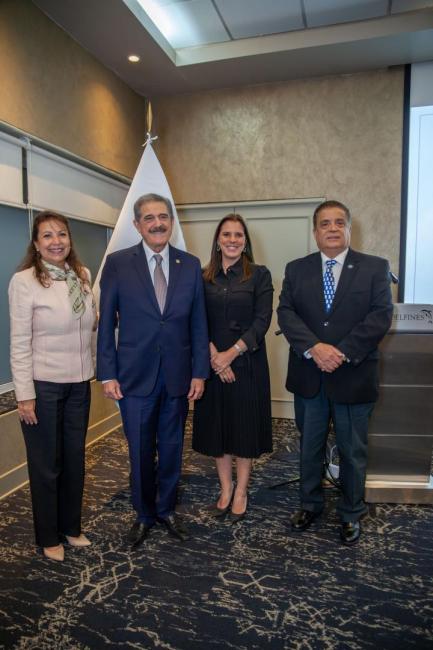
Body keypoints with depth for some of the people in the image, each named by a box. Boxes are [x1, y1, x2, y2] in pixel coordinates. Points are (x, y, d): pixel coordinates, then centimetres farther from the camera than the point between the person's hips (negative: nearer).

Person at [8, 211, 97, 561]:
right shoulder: (24, 281, -13)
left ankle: (72, 526, 39)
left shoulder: (83, 275, 2)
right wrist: (25, 395, -13)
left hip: (79, 383, 5)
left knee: (75, 459, 17)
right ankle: (49, 537, 33)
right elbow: (20, 343, -12)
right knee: (46, 464, 12)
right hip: (43, 385, -5)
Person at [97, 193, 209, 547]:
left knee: (172, 448, 15)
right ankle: (144, 514, 35)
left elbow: (198, 322, 3)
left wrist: (199, 372, 0)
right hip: (135, 375, -1)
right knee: (140, 451, 11)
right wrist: (107, 374, -5)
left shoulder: (190, 264, 2)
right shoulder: (118, 263, -4)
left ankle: (167, 509, 38)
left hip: (178, 375, 2)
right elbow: (107, 322, -2)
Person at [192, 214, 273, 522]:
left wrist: (231, 353, -15)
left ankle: (241, 491, 24)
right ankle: (225, 488, 28)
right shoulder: (203, 277, 6)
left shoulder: (260, 275, -1)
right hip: (212, 363, 3)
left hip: (247, 362, -2)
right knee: (217, 424, 10)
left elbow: (262, 321, -8)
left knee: (245, 426, 7)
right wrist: (213, 355, -13)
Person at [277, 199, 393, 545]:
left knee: (353, 452, 13)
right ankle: (310, 504, 38)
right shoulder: (296, 269, 5)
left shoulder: (375, 267, 0)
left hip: (353, 377, -1)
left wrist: (343, 353, -18)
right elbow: (286, 313, -5)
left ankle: (351, 514, 34)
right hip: (308, 377, 2)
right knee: (310, 448, 17)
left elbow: (381, 315, -9)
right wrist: (314, 348, -20)